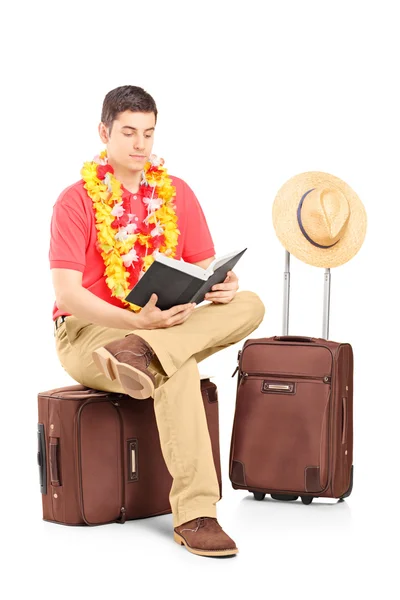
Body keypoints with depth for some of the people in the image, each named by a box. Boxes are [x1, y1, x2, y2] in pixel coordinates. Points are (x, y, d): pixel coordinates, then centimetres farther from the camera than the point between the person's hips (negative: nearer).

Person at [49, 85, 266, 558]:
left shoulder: (177, 193, 9)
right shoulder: (76, 200, -6)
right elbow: (67, 293, -15)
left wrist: (224, 286, -18)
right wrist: (136, 319, -30)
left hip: (166, 326, 5)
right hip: (88, 332, -5)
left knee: (248, 305, -21)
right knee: (177, 369, -37)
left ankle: (142, 353, -41)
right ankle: (194, 515, -39)